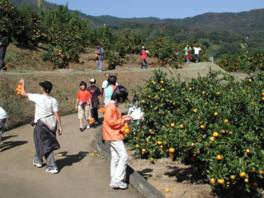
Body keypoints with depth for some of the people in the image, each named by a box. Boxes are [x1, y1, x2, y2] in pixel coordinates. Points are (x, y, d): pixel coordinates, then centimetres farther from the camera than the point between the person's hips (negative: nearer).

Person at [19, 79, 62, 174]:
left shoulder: (37, 97, -15)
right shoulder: (53, 100, -5)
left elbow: (23, 93, -1)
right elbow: (57, 114, -6)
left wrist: (23, 83, 16)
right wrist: (59, 126, 1)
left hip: (41, 123, -5)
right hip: (51, 123, 5)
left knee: (46, 145, 2)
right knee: (41, 142, 24)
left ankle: (52, 167, 3)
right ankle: (38, 160, 40)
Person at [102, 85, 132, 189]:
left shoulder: (114, 106, 12)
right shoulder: (111, 107, -18)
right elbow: (111, 122, -22)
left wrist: (123, 117, 8)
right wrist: (123, 121, -16)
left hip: (114, 135, 10)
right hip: (114, 135, -10)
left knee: (115, 158, 12)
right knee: (124, 156, -8)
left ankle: (115, 181, 17)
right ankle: (117, 180, -4)